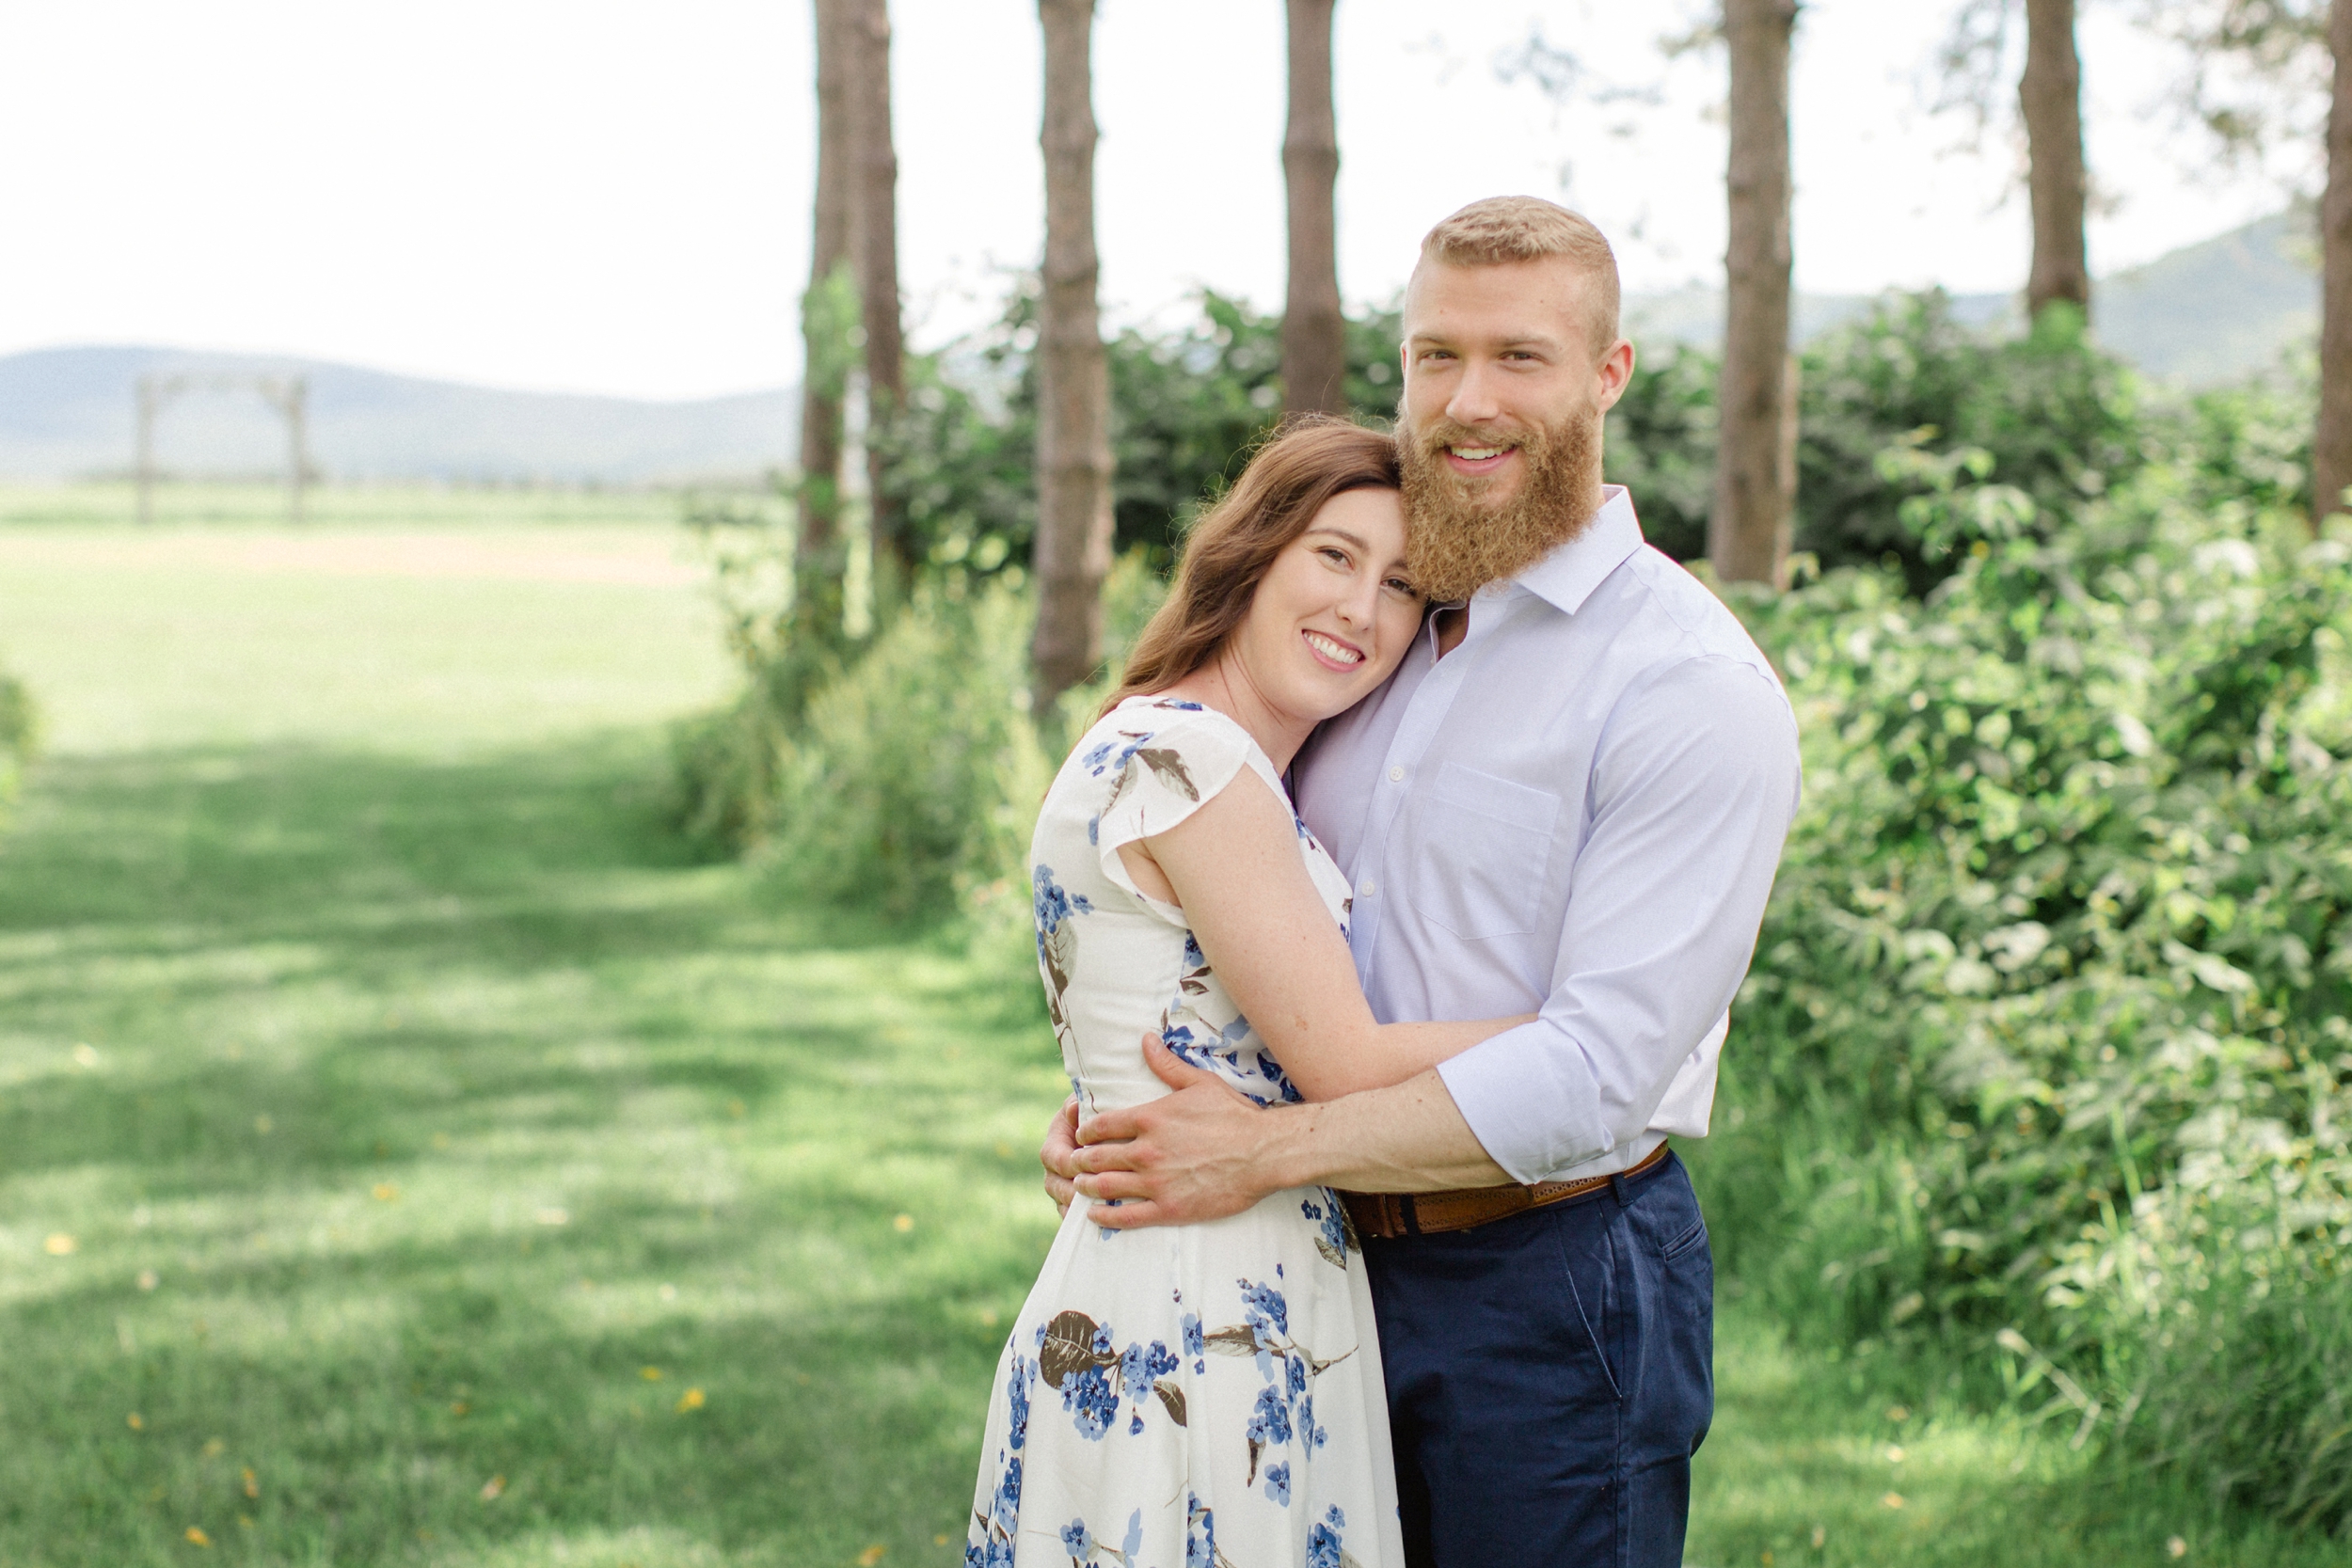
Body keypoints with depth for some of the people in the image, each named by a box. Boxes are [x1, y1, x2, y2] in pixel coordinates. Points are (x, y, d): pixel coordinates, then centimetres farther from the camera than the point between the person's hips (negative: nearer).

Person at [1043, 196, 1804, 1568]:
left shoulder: (1696, 690, -14)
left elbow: (1597, 1071, -21)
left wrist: (1271, 1149, -21)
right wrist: (1116, 1113, 1)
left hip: (1555, 1298, -6)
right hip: (1337, 1273, 6)